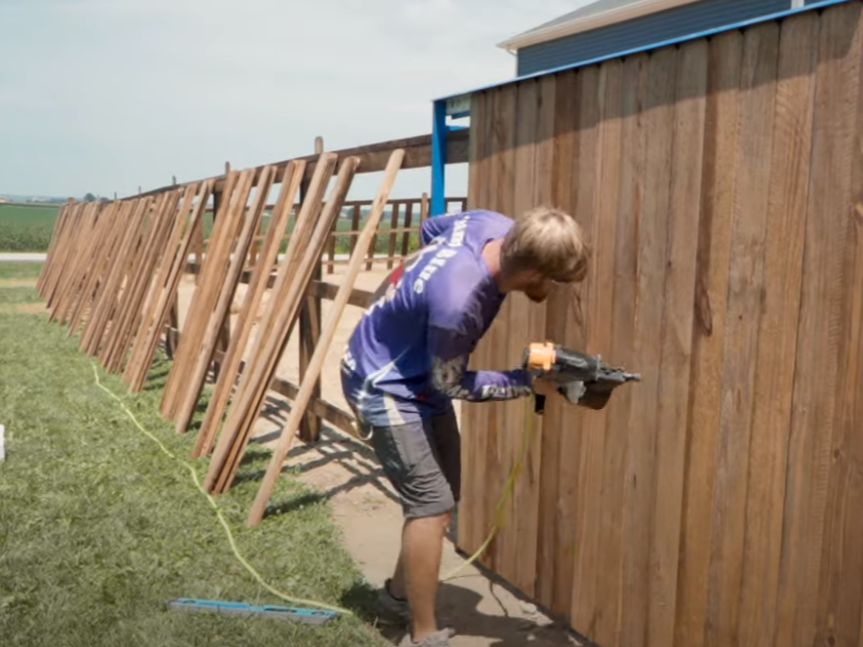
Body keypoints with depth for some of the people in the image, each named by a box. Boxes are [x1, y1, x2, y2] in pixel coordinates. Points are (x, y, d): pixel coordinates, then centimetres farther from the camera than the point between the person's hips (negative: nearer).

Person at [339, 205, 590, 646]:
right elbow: (450, 383, -21)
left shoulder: (494, 227, -16)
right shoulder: (456, 302, -39)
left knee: (442, 495, 15)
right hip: (386, 385, -9)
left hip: (420, 373, 9)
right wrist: (529, 383, -20)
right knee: (432, 505, -11)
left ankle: (399, 594, 35)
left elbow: (430, 229, 7)